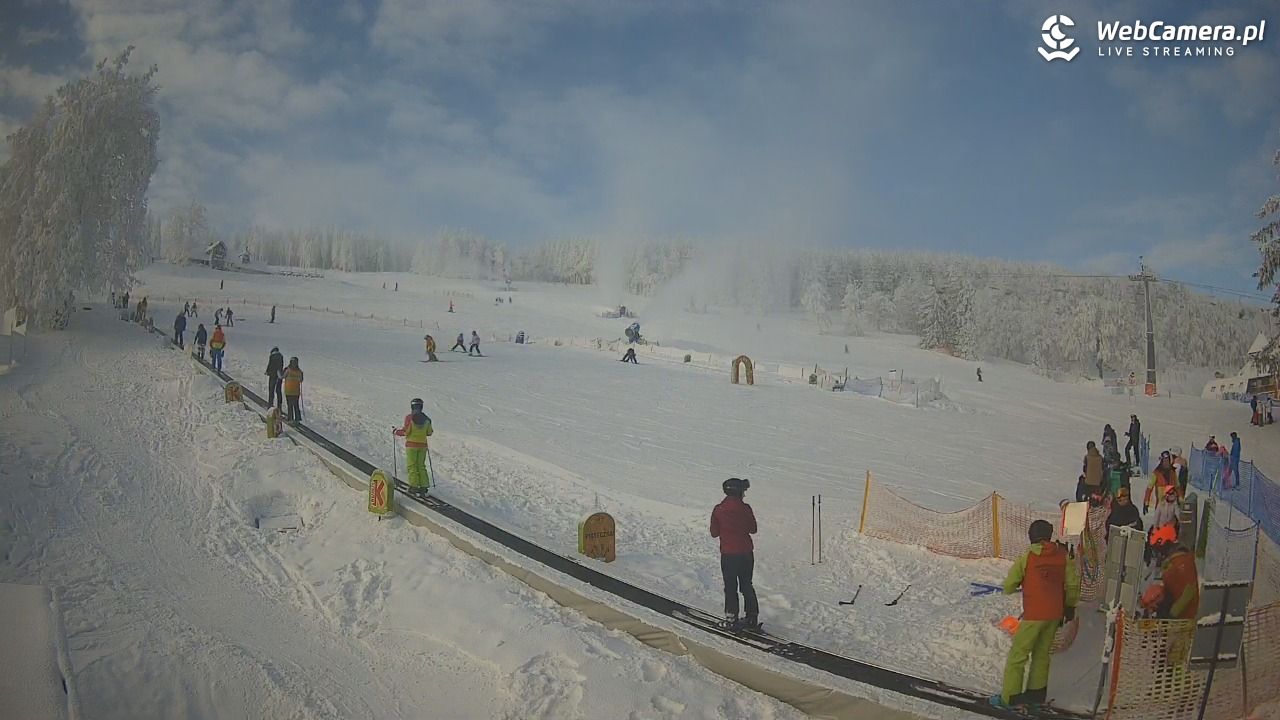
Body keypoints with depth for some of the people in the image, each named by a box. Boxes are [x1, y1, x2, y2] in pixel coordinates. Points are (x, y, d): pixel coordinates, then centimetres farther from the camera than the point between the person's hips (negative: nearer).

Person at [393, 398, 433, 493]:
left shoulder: (409, 417, -11)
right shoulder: (426, 419, 1)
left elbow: (406, 431, -13)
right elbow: (429, 433, 7)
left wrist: (396, 432, 5)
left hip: (411, 444, -4)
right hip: (422, 445, 4)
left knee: (412, 466, 3)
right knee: (421, 466, 12)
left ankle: (414, 486, -1)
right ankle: (424, 486, 8)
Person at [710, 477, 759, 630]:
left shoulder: (718, 510, -7)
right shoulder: (745, 508, -8)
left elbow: (714, 533, -2)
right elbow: (753, 529, 3)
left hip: (727, 554, -1)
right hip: (746, 553, 1)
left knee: (730, 586, 7)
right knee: (746, 585, 13)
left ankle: (731, 618, 3)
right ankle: (752, 618, 13)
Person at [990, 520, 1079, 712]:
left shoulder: (1026, 558, -8)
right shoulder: (1063, 556, 1)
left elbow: (1008, 586, -4)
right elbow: (1072, 584, 6)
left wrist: (1012, 587, 19)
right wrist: (1070, 606, 19)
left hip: (1034, 615, -5)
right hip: (1055, 614, 5)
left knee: (1018, 655, 2)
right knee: (1042, 653, 19)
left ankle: (1010, 697, 2)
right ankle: (1037, 692, 25)